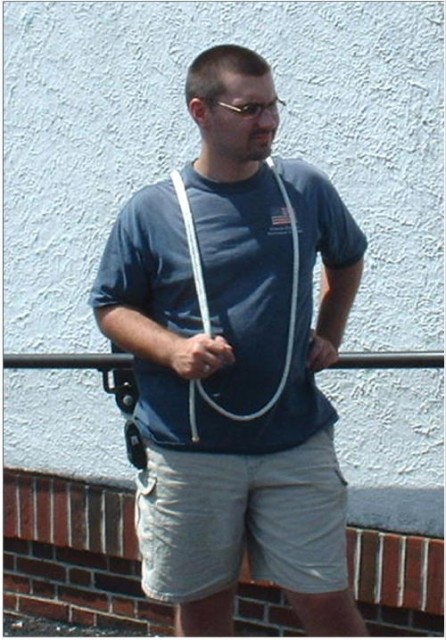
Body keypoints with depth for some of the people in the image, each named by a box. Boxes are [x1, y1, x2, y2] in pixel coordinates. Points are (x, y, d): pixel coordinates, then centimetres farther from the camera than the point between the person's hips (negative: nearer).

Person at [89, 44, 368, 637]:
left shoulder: (307, 189, 3)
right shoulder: (150, 211, -4)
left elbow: (348, 259, 22)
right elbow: (111, 308, 3)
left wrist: (329, 335, 9)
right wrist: (173, 348, -15)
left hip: (296, 439, 1)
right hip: (188, 449, -1)